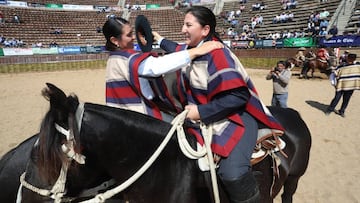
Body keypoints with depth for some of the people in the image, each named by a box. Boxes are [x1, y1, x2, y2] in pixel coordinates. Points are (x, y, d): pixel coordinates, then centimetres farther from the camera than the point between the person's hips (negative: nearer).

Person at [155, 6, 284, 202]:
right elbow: (177, 50, 32)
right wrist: (159, 39, 46)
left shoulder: (217, 54, -22)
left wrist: (201, 112, -25)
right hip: (203, 117, 9)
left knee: (232, 172, -29)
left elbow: (239, 96, -27)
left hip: (236, 117, -8)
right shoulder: (190, 49, 4)